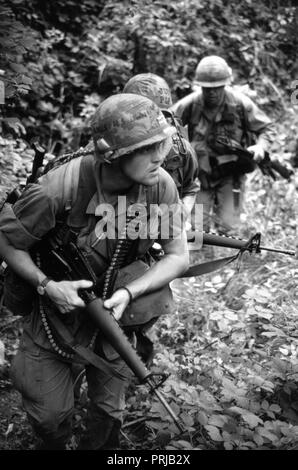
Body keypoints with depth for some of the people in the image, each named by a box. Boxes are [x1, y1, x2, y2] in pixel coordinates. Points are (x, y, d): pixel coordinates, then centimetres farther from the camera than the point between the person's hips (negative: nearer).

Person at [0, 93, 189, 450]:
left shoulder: (161, 186, -21)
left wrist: (128, 293, -27)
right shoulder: (61, 188, -32)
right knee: (50, 414, 5)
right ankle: (54, 445, 40)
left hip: (114, 309, 3)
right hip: (57, 310, -3)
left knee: (108, 411, 15)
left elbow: (178, 256, -13)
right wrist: (46, 285, -29)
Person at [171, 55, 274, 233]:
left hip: (230, 174, -1)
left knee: (227, 227, -3)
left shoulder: (240, 103, -13)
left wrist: (261, 146, -21)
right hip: (200, 173, 1)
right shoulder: (190, 104, -14)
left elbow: (266, 127, -1)